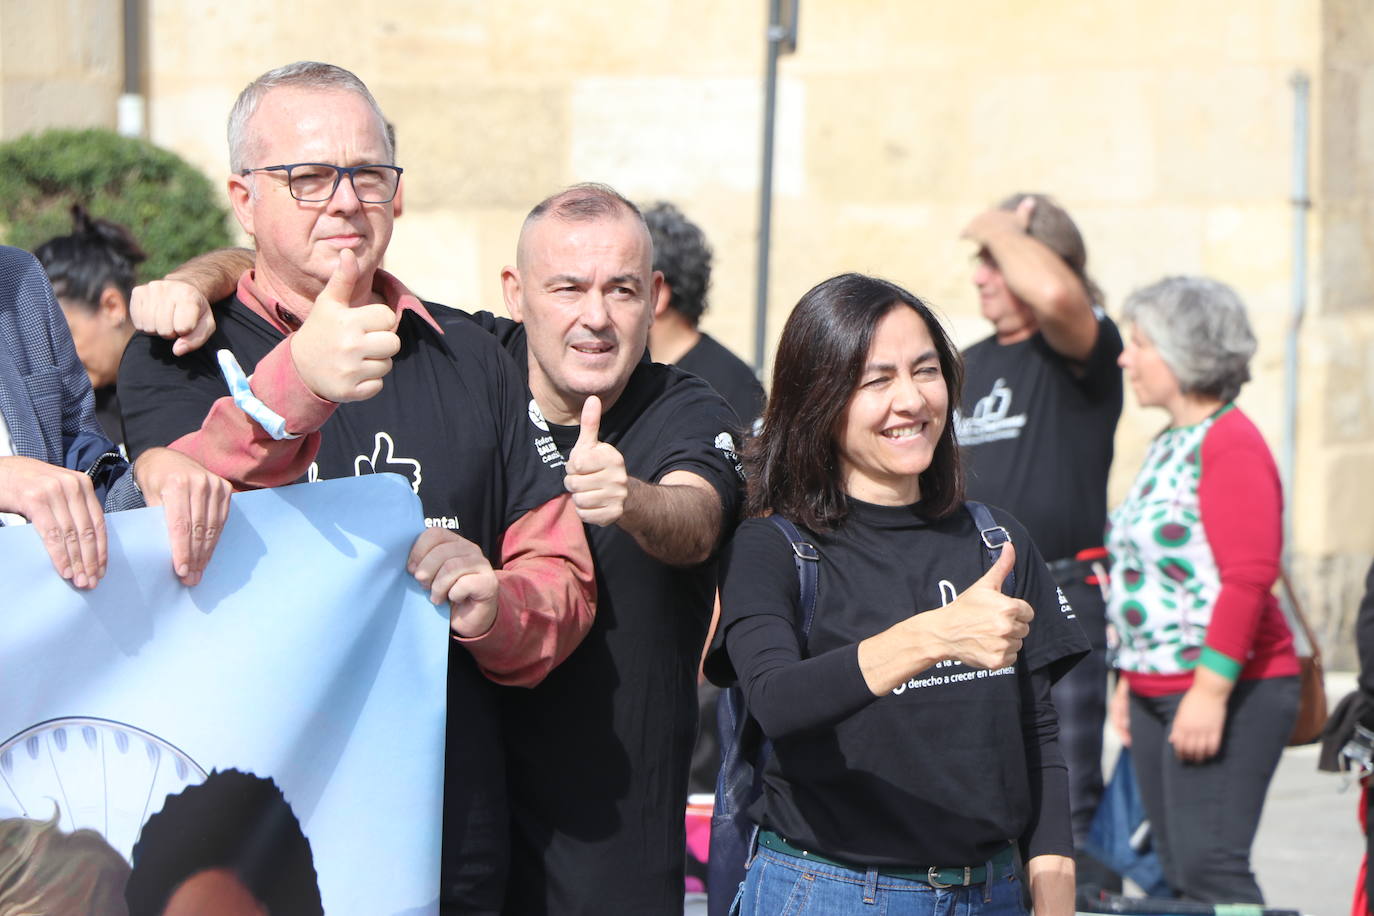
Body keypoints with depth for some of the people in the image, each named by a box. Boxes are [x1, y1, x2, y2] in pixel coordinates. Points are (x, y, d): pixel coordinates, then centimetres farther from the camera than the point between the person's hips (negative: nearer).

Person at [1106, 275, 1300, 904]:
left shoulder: (1230, 442, -12)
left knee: (1208, 865, -15)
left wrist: (1211, 690, -24)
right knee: (1178, 873, 8)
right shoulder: (1167, 446, 19)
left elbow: (1249, 577, -20)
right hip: (1158, 689, 10)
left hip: (1228, 691, -10)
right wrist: (1129, 679, 21)